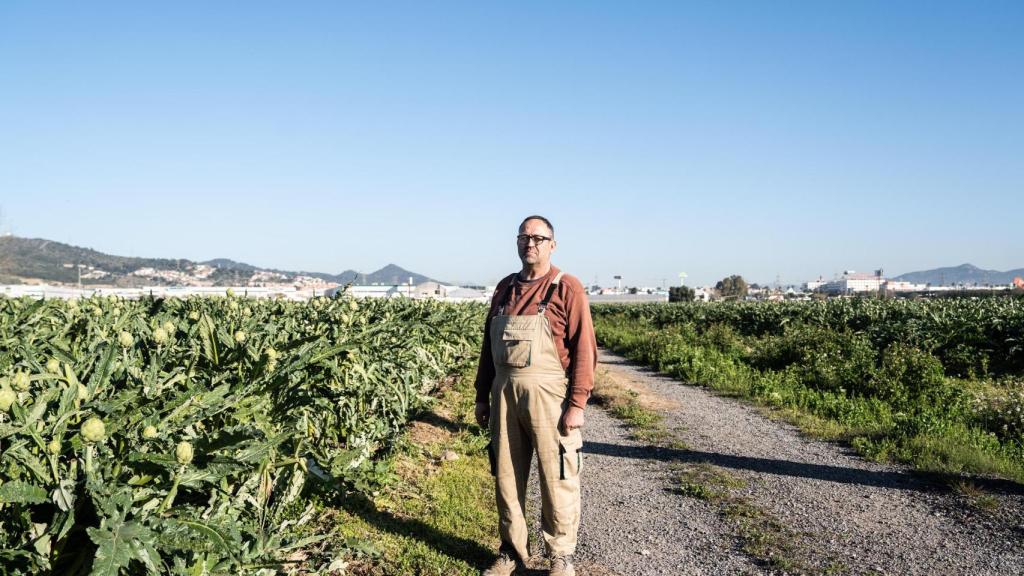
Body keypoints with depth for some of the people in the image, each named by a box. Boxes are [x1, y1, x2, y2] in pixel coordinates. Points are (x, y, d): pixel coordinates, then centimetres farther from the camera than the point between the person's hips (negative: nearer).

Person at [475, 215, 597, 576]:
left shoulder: (567, 288, -6)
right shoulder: (504, 288, 12)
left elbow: (584, 349, -10)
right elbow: (489, 346, 16)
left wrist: (577, 404, -15)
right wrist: (482, 395, 14)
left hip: (548, 396, -5)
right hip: (504, 394, 5)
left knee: (557, 481, 3)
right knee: (506, 477, 11)